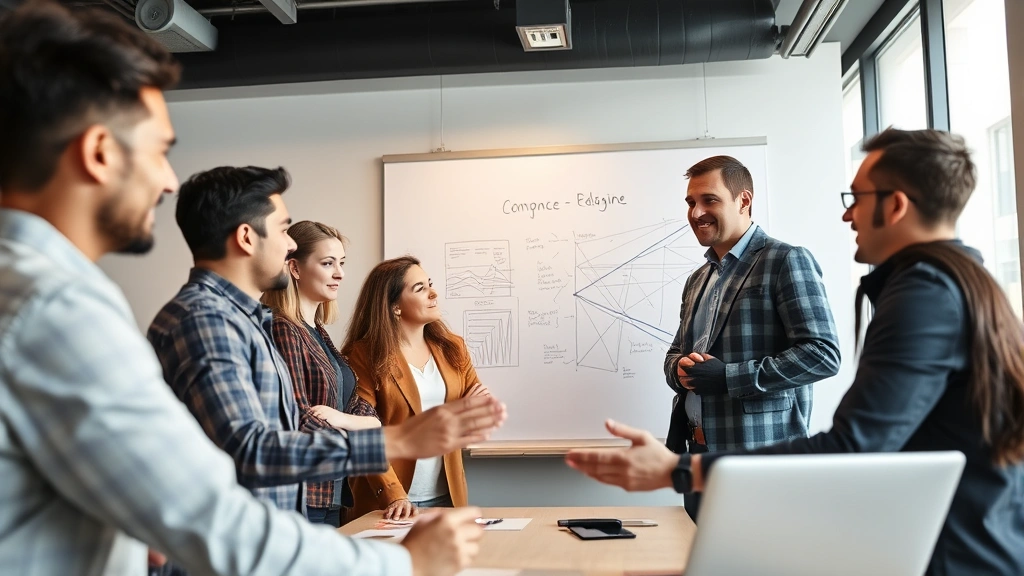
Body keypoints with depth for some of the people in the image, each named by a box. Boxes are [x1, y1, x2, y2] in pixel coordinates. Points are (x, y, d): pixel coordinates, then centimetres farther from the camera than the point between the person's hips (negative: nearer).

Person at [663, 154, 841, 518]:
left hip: (761, 458, -7)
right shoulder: (697, 280, 16)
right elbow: (676, 352, 21)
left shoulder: (787, 262, -7)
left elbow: (822, 354, -16)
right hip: (700, 451, 7)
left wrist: (728, 376, -19)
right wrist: (681, 369, -4)